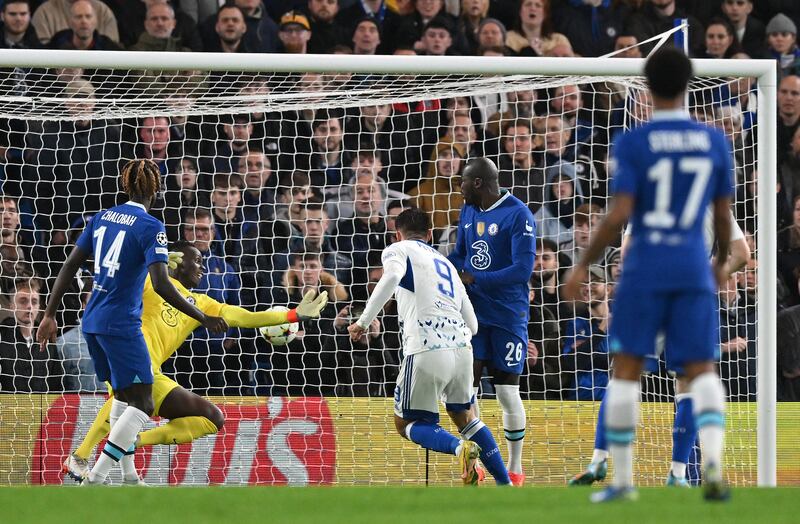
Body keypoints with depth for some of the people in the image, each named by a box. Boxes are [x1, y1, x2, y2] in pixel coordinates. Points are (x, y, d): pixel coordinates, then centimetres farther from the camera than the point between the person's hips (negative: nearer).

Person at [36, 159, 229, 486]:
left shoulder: (102, 218, 9)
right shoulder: (150, 228, -12)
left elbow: (70, 266, 9)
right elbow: (161, 285, -22)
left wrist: (50, 316, 14)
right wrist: (203, 319, -16)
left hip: (92, 321, 8)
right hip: (121, 324, -8)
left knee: (123, 397, 21)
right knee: (142, 405, -6)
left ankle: (129, 477, 23)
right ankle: (95, 480, -17)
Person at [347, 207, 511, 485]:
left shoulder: (398, 250, 11)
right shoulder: (445, 262, 28)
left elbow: (392, 276, -16)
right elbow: (472, 324, 26)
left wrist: (363, 322, -13)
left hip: (427, 351, -6)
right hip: (461, 346, 6)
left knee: (407, 423, 10)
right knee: (462, 414, 26)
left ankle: (460, 447, -18)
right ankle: (505, 482, 18)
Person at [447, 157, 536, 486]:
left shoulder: (518, 215, -15)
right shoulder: (468, 211, 9)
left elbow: (523, 270, -21)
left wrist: (474, 279, -23)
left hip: (507, 316, -6)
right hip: (472, 311, 6)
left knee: (507, 392, 0)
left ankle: (515, 469, 13)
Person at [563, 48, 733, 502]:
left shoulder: (632, 144, -6)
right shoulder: (715, 142, 4)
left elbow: (619, 214, -12)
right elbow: (724, 214, 9)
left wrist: (584, 266, -2)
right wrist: (723, 260, 27)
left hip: (646, 266, -2)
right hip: (694, 267, 2)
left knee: (627, 368, 7)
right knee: (702, 370, 4)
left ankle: (622, 479, 6)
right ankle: (713, 460, -21)